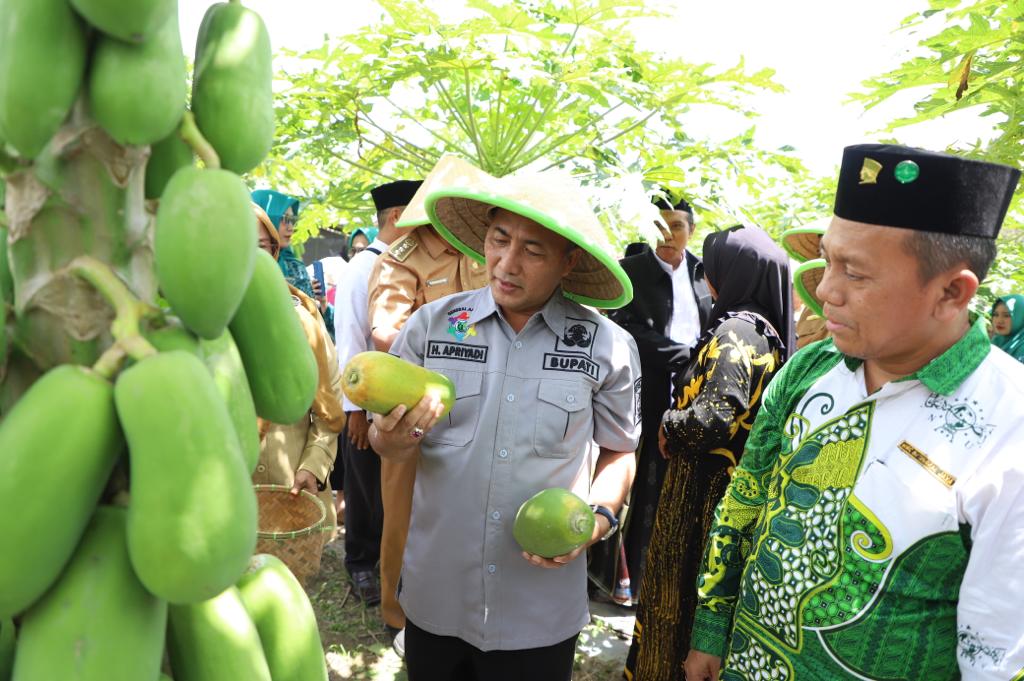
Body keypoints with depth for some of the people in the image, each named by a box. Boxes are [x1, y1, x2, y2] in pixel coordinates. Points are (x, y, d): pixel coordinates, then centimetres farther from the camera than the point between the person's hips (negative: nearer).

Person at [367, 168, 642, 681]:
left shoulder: (608, 347, -6)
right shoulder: (430, 325, -5)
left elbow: (618, 452, 6)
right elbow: (385, 438, 1)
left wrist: (597, 516, -12)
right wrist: (393, 439, -22)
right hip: (433, 599, 2)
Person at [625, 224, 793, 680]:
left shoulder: (735, 331, -19)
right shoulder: (770, 330, 7)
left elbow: (715, 416, -30)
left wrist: (669, 425, -13)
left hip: (706, 489, -9)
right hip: (741, 487, 9)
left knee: (685, 595, 7)